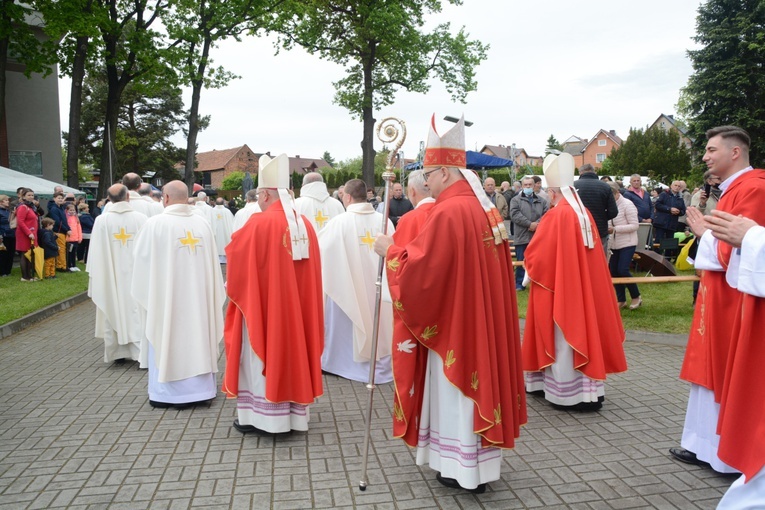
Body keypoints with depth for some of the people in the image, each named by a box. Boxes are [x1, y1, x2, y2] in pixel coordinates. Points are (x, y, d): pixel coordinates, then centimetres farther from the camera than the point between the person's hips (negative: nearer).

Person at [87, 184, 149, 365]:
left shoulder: (102, 220, -7)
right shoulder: (141, 218, -7)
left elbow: (96, 251, -3)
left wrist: (93, 274, 7)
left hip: (111, 275, 1)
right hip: (136, 273, 0)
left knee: (114, 312, 11)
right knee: (137, 313, 4)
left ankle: (117, 353, 21)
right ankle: (142, 354, 2)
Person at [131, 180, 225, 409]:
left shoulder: (155, 223, -12)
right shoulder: (202, 224, -1)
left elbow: (140, 257, -1)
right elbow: (212, 263, 3)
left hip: (166, 294, -3)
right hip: (197, 293, 4)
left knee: (166, 338, 7)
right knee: (196, 333, 12)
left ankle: (166, 393, 14)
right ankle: (199, 388, 20)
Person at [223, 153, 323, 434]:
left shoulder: (258, 223, -15)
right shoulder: (304, 224, 2)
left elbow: (235, 256, -4)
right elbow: (312, 270, 9)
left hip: (263, 304, -5)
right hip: (296, 304, 6)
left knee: (262, 355, 6)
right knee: (292, 350, 14)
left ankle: (258, 415, 15)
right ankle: (294, 412, 23)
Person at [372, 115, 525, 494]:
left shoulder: (449, 211, -20)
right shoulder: (484, 207, 8)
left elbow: (420, 268, -20)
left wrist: (390, 250, -5)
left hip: (454, 321, -9)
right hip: (482, 316, 9)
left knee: (455, 389, 4)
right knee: (476, 378, 18)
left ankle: (463, 468, 18)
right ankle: (479, 462, 31)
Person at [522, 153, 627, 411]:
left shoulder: (556, 215, -16)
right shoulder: (585, 213, 6)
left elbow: (535, 255, -14)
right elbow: (590, 250, 15)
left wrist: (531, 267, 5)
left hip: (559, 287, -7)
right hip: (583, 286, 7)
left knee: (564, 337, 1)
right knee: (581, 327, 13)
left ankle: (568, 392, 8)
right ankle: (589, 389, 19)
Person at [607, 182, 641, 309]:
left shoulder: (627, 204, -12)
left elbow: (635, 225, -15)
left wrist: (615, 229, -24)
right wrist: (608, 228, -11)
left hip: (627, 243, -6)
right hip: (614, 244, 6)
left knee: (622, 270, -13)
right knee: (613, 271, 4)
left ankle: (636, 297, 8)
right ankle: (621, 300, 17)